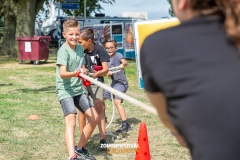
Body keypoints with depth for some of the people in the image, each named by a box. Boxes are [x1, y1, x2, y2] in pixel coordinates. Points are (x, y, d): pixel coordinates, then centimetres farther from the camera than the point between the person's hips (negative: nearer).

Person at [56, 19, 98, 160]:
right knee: (71, 121, -25)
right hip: (65, 90, -7)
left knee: (94, 118, 6)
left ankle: (80, 148, 22)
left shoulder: (80, 48, 6)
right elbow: (62, 74, -29)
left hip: (78, 90, 8)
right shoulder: (63, 50, -15)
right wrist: (75, 73, -45)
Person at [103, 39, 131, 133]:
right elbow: (108, 72, 5)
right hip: (113, 83, 9)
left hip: (121, 83, -9)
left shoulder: (117, 55, -11)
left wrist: (122, 65, -54)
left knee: (117, 101, -26)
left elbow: (125, 62, -31)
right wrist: (108, 73, -19)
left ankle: (125, 125, -30)